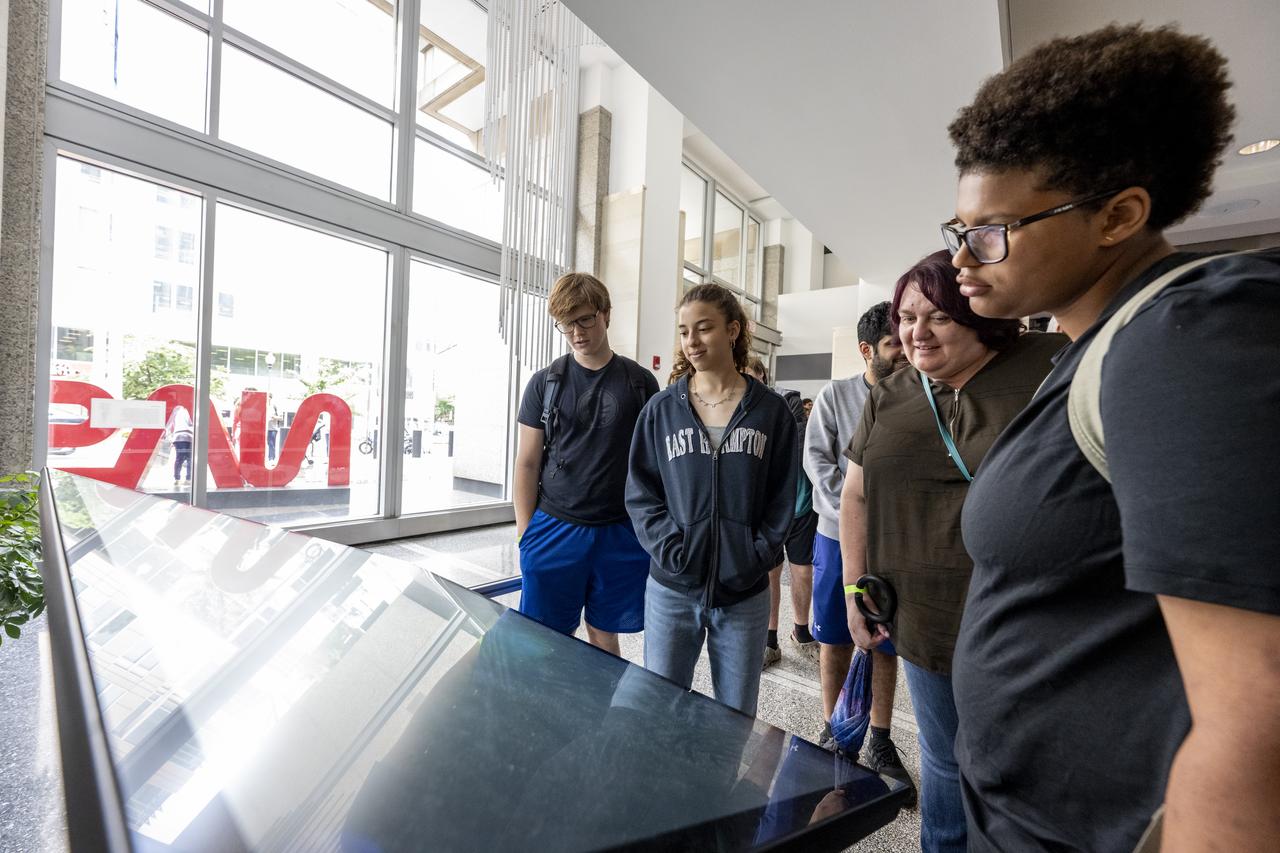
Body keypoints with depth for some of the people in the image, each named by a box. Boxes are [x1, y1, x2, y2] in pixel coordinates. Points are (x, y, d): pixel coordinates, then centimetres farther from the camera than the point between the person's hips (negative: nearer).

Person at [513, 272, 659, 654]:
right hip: (554, 529, 0)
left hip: (622, 532, 0)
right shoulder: (544, 383, 3)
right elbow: (527, 463, 4)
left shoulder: (641, 382, 3)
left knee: (603, 634, 13)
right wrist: (525, 531, -1)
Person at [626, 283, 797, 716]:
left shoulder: (771, 411, 0)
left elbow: (781, 499, 2)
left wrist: (759, 555, -9)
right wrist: (670, 549, -12)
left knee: (738, 720, 19)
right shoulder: (661, 409, 0)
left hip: (745, 594, 0)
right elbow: (640, 493, -1)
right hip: (671, 590, 0)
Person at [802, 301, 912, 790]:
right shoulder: (835, 394, 0)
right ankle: (833, 730, 30)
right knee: (834, 639, 10)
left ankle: (880, 742, 29)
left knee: (885, 642, 11)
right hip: (839, 533, 0)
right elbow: (816, 459, -4)